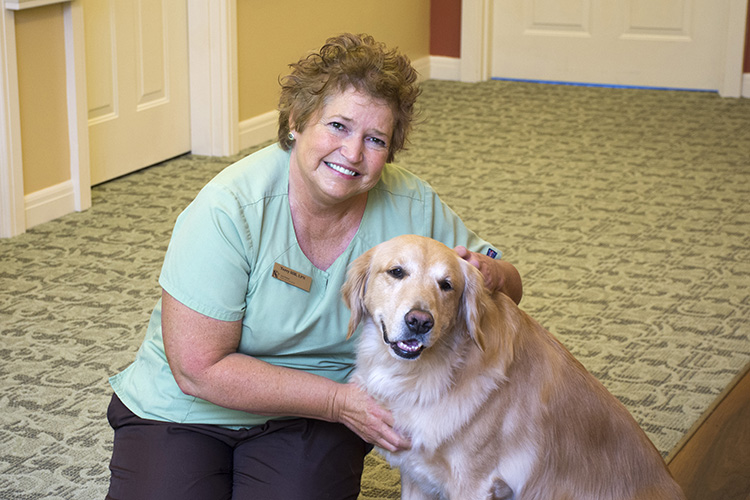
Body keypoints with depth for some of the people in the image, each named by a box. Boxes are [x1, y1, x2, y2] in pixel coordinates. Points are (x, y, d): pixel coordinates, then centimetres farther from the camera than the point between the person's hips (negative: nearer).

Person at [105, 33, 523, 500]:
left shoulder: (413, 207, -12)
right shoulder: (229, 209, -24)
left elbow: (508, 282, 1)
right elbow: (199, 369, -24)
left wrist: (490, 274, -25)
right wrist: (340, 400, -25)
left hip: (312, 422, 2)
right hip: (184, 411, -2)